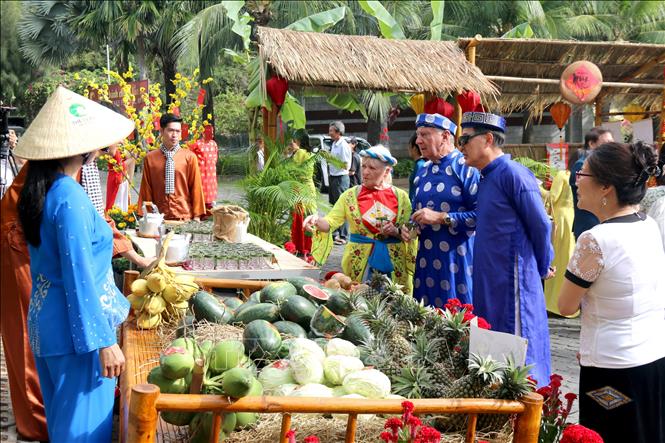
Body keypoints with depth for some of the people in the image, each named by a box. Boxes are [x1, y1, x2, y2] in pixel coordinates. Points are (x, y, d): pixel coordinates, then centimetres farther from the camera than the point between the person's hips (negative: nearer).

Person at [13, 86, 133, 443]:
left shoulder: (39, 191, 6)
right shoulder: (70, 197, -21)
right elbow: (79, 276, -23)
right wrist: (103, 342, -21)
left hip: (45, 320, 9)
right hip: (75, 328, -9)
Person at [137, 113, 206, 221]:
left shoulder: (190, 157, 2)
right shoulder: (150, 158, 4)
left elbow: (196, 187, 2)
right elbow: (146, 189, 7)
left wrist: (197, 216, -1)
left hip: (184, 217, 0)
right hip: (159, 217, 1)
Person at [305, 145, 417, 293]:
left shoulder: (400, 197, 2)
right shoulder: (351, 195, 1)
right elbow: (331, 222, -9)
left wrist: (396, 231, -17)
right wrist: (317, 220, -29)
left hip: (394, 263, 1)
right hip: (361, 263, 0)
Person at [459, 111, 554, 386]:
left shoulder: (513, 174, -14)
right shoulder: (486, 178, 14)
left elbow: (541, 226, -11)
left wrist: (541, 269, 0)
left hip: (512, 283, -9)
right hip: (487, 285, 9)